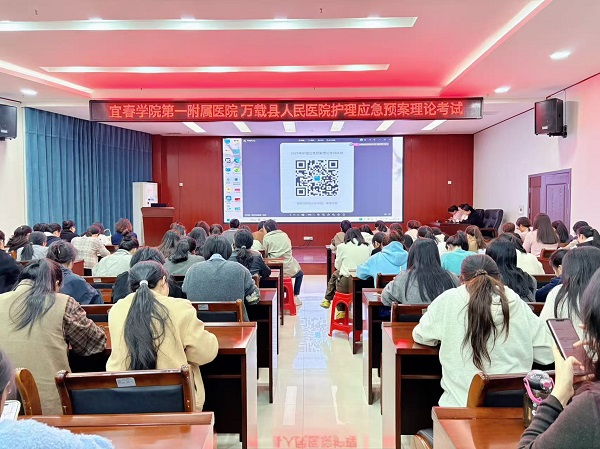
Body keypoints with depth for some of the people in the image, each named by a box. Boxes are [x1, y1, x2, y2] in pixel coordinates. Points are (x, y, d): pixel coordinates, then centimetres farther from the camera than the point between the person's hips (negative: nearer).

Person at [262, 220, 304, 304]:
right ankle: (295, 297, 25)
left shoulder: (266, 238, -1)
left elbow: (265, 254, 1)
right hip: (288, 269, 2)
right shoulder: (284, 235, 10)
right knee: (300, 274, 31)